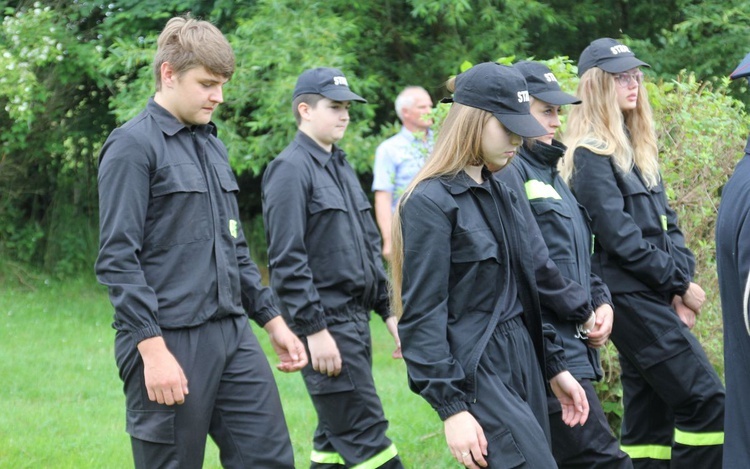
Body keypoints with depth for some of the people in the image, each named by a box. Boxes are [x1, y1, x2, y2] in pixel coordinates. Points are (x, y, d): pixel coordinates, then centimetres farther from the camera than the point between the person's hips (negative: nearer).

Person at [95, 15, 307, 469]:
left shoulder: (212, 145, 17)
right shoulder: (134, 146, -8)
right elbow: (118, 259, -14)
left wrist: (274, 320, 19)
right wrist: (153, 350, -20)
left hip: (233, 335, 8)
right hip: (169, 344, -8)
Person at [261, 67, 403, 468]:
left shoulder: (341, 167, 17)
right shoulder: (291, 169, -10)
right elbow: (288, 260, -16)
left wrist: (388, 311, 16)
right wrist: (314, 330, -19)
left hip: (356, 318, 9)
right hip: (326, 322, -9)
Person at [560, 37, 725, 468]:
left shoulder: (637, 146, 16)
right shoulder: (591, 155, -10)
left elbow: (667, 222, 13)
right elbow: (620, 238, -16)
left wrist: (682, 278, -3)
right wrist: (680, 283, -11)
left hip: (656, 295, 8)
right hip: (630, 295, -8)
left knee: (651, 412, 9)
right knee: (707, 401, -12)